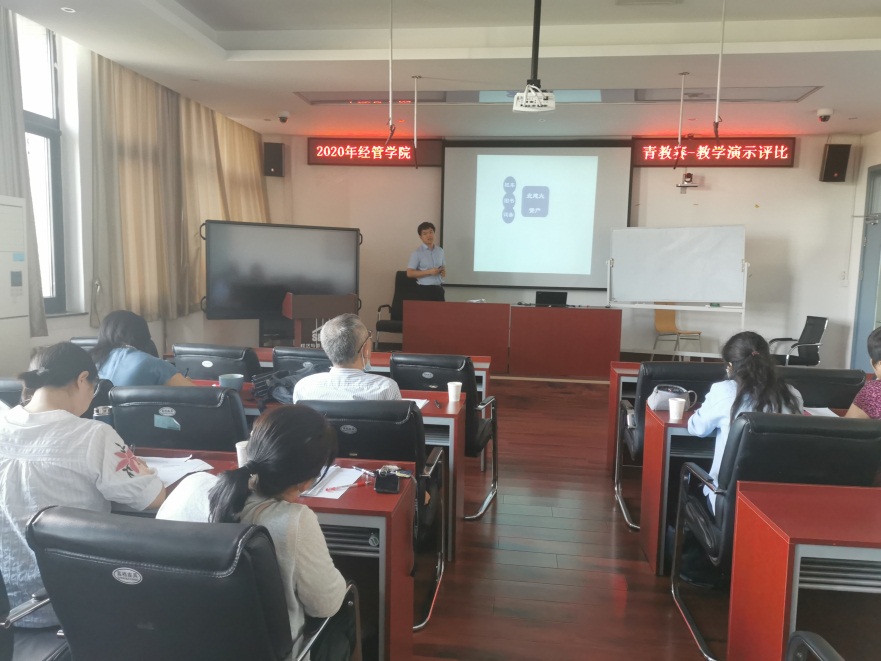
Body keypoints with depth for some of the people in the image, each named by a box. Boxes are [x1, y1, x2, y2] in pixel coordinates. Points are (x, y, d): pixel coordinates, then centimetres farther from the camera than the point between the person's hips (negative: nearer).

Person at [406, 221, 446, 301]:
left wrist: (444, 271, -2)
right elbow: (410, 273, -10)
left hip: (439, 288, 5)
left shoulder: (440, 250, 10)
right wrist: (429, 272, -18)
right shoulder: (417, 253, -6)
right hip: (425, 289, -5)